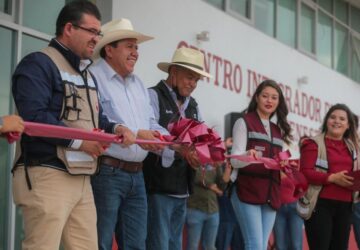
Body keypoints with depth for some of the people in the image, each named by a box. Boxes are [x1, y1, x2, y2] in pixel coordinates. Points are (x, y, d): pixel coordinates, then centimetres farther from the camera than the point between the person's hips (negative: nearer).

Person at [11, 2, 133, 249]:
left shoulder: (86, 73, 22)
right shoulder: (38, 64, -9)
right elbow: (33, 117, -22)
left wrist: (115, 128, 4)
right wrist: (79, 142, -18)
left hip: (81, 178, 9)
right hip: (47, 176, -9)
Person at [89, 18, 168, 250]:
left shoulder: (138, 84, 20)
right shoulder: (94, 78, -7)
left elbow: (151, 124, 17)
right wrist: (134, 134, -23)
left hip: (136, 175, 8)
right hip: (106, 172, -8)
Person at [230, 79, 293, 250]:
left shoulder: (278, 129, 19)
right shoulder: (244, 122, 1)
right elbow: (235, 160, -9)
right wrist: (249, 155, -30)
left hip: (270, 195, 6)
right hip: (247, 192, -6)